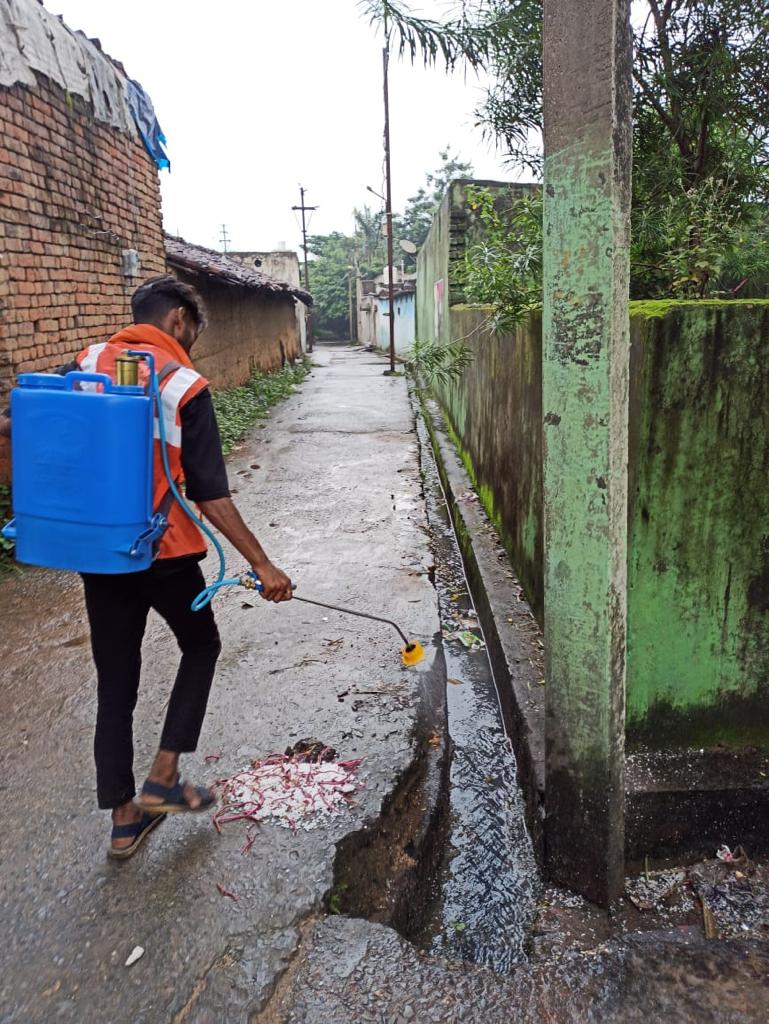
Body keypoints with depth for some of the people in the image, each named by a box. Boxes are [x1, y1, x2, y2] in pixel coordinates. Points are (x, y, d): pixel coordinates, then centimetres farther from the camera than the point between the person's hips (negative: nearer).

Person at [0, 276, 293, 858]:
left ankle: (124, 820, 24)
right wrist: (263, 565, -11)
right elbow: (210, 495, -15)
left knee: (115, 681, 14)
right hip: (164, 553, -4)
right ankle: (163, 780, 18)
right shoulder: (185, 386, -11)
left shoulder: (88, 364, 3)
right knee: (201, 647, 21)